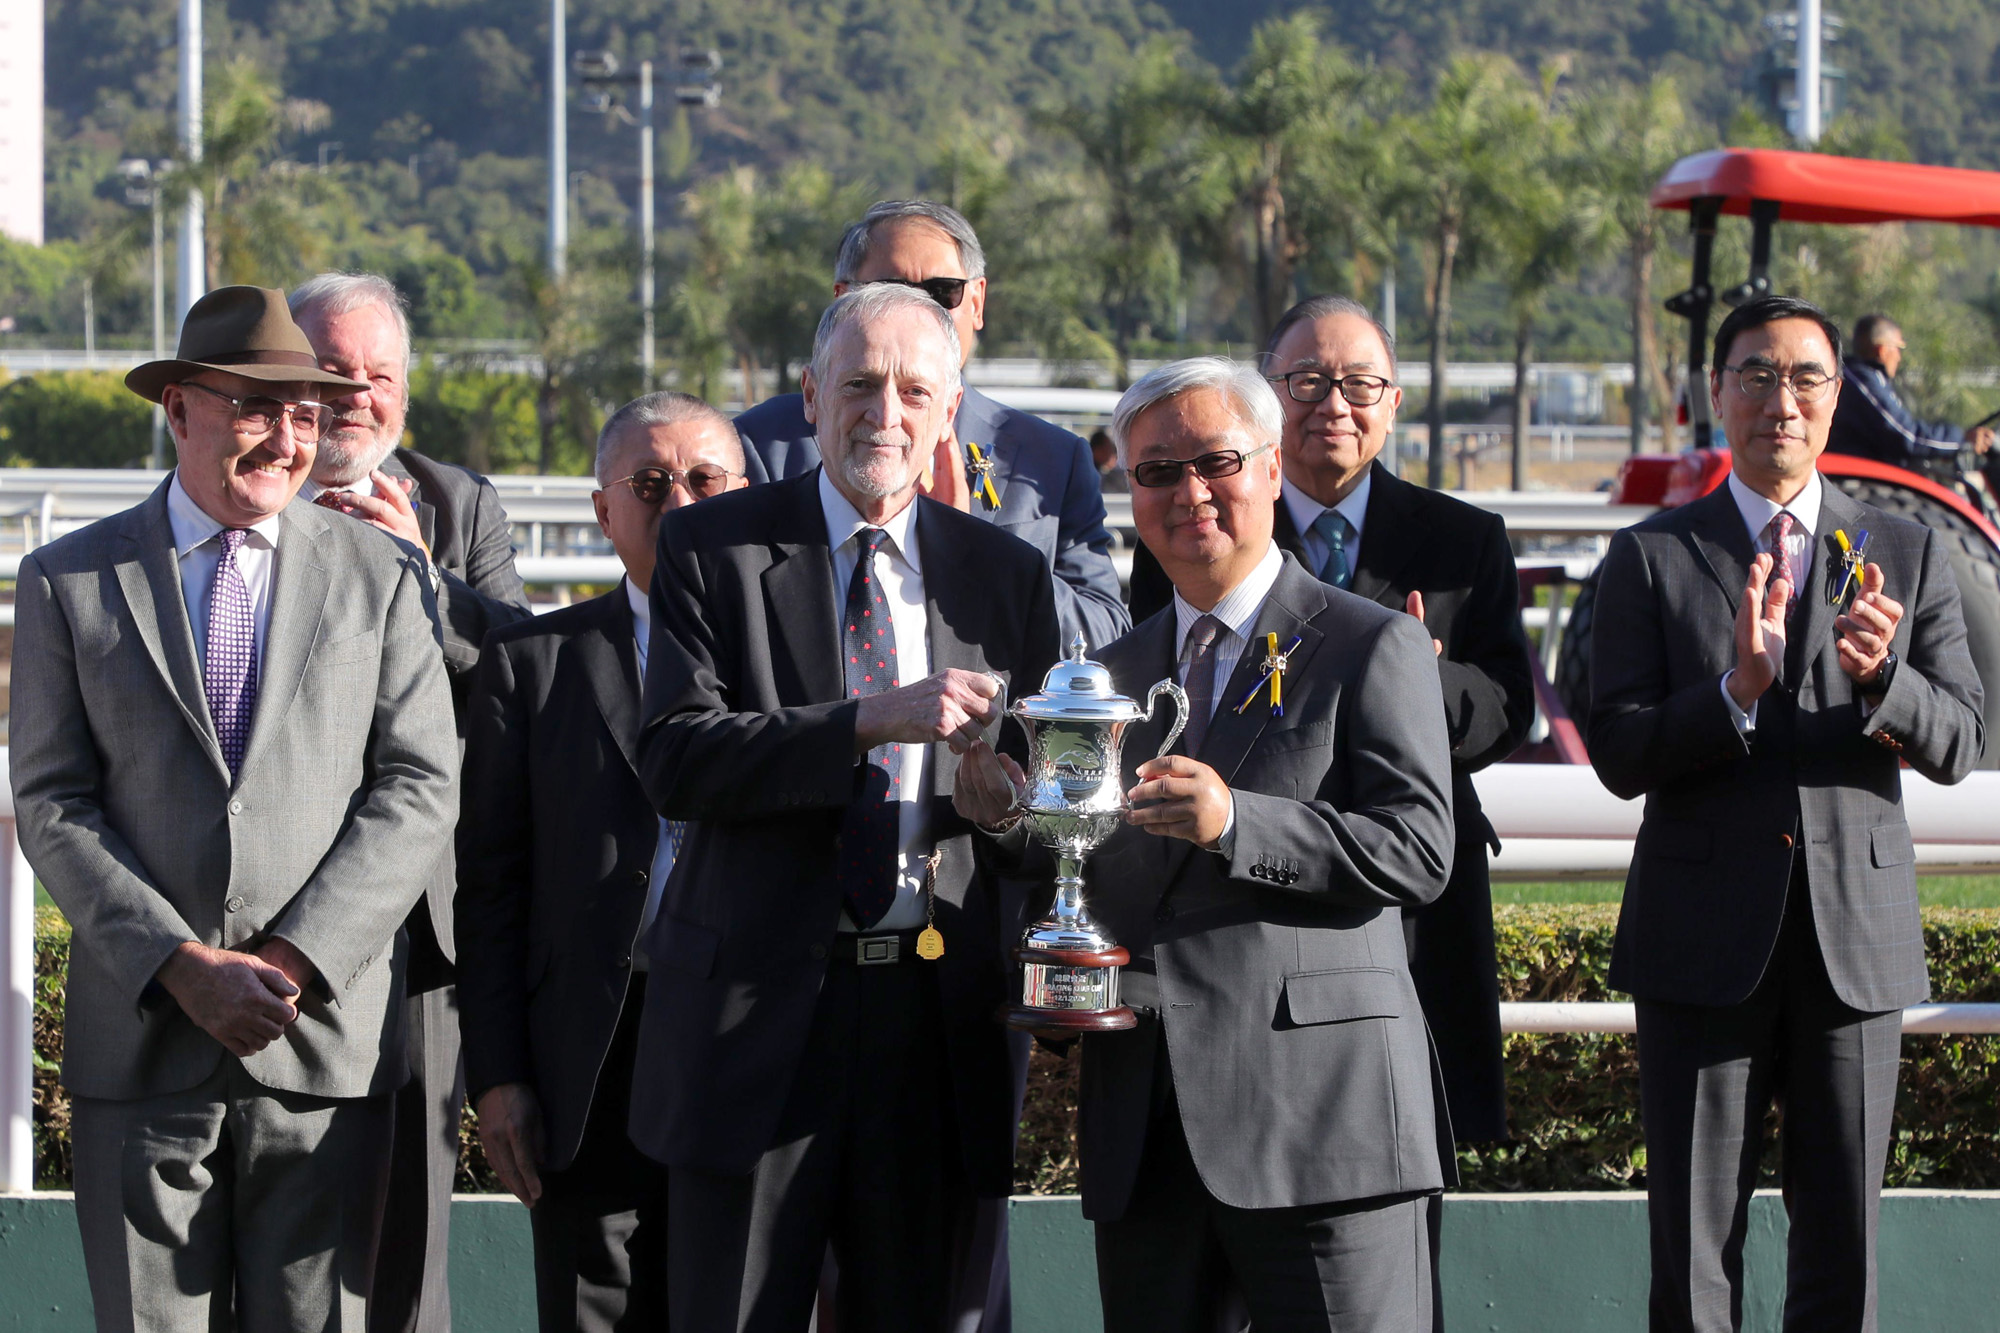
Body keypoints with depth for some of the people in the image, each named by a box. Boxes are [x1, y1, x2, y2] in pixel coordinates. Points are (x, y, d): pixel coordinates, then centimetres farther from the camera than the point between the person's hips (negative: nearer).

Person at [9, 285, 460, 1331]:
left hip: (327, 1042, 0)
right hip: (140, 1042, 0)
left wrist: (293, 961, -10)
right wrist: (184, 967, -11)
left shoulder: (380, 577, 8)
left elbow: (419, 790, 2)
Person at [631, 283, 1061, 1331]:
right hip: (761, 1009, -2)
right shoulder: (711, 548, 2)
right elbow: (674, 759, -11)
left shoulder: (1007, 574, 11)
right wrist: (872, 719, -21)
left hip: (941, 1011, 3)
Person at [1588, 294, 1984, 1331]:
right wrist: (1736, 689, -22)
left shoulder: (1907, 556, 9)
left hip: (1856, 935, 2)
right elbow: (1618, 756, -5)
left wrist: (1883, 674, -20)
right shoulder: (1650, 560, 3)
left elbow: (1957, 744, 2)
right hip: (1705, 941, -1)